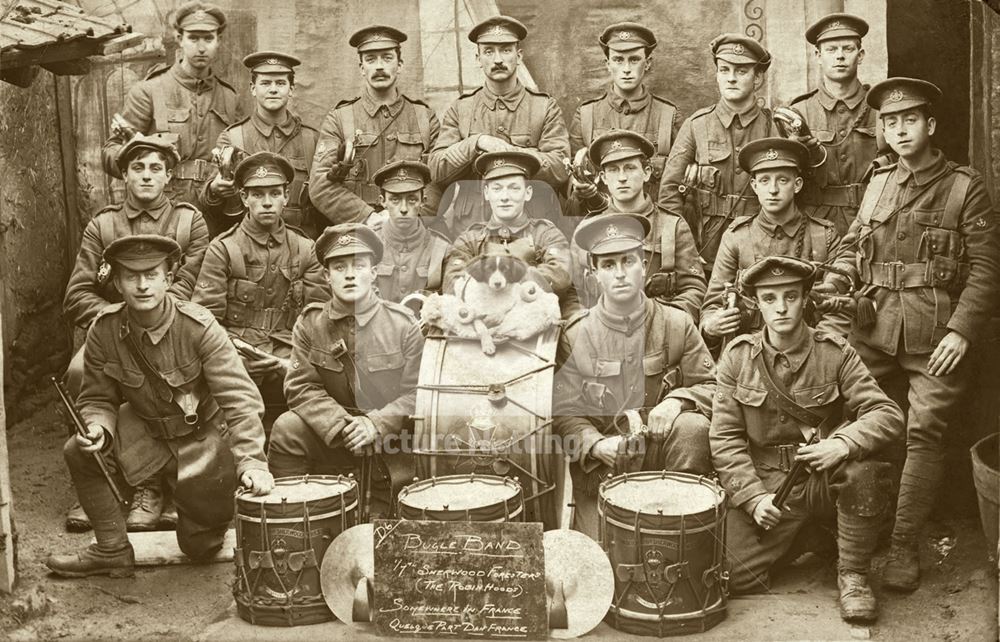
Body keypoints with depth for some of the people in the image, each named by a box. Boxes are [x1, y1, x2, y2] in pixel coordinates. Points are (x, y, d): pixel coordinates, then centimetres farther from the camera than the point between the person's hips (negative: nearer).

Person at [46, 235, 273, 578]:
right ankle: (112, 550, -1)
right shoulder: (104, 331, -15)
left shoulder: (199, 327, -26)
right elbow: (98, 398, -3)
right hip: (147, 433, 3)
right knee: (79, 452, -20)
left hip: (206, 437, -3)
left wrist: (251, 460, -42)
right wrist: (98, 428, -27)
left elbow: (239, 397, -30)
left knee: (199, 546, 1)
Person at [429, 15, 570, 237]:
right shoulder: (459, 109, 13)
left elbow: (560, 170, -2)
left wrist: (509, 152, -10)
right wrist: (477, 142, -10)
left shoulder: (546, 108, 9)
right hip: (469, 217, 0)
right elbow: (436, 170, 3)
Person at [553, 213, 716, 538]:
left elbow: (710, 386, 3)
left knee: (693, 426, -31)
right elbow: (564, 413, -2)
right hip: (600, 463, -1)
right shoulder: (575, 335, -4)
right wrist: (596, 445, -21)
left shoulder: (676, 325, -1)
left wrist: (676, 401, -19)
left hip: (661, 447, 1)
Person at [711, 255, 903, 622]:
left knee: (863, 469, -34)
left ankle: (853, 575, -11)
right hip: (763, 484, 1)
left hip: (824, 479, -1)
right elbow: (725, 439, -2)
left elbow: (889, 415, -10)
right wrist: (753, 497, -14)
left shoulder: (834, 352, -3)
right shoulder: (737, 357, -1)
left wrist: (843, 443, -30)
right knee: (737, 576, -17)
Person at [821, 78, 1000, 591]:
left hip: (935, 334, -3)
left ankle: (904, 545, 1)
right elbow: (851, 248, 21)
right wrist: (830, 287, -1)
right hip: (873, 325, 3)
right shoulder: (878, 184, 17)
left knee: (924, 431, -7)